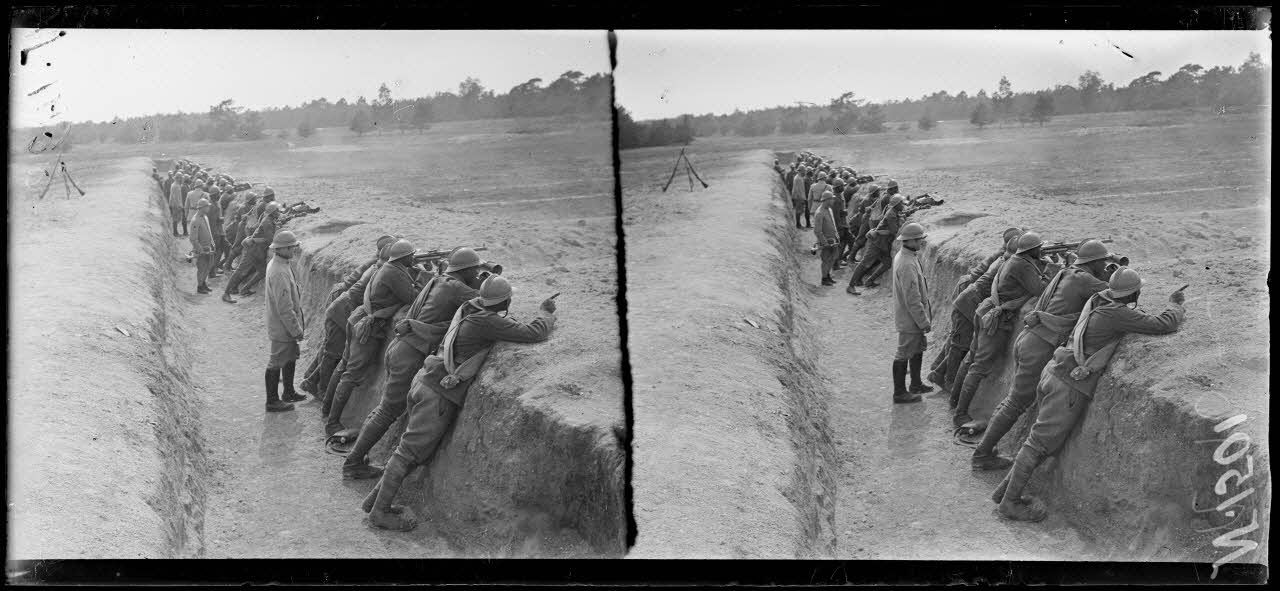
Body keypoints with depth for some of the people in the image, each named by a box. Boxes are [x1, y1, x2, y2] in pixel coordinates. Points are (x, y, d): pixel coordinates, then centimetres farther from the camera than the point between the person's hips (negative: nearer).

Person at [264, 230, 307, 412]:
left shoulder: (276, 263, 5)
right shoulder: (279, 273, -28)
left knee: (290, 358, 22)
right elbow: (285, 308, -27)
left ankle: (289, 393, 38)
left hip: (286, 325, 10)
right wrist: (296, 330, -19)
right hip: (282, 328, -10)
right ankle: (272, 402, 15)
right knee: (277, 363, 3)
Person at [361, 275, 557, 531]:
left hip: (425, 382, 9)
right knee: (410, 452, -2)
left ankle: (375, 498, 24)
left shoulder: (468, 309, 8)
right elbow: (535, 333, -16)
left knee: (410, 449, 18)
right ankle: (380, 512, 4)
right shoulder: (488, 322, -17)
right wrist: (546, 314, 3)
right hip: (438, 394, -9)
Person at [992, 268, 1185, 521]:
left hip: (1054, 372, 9)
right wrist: (1175, 306, 8)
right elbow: (1164, 325, -12)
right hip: (1069, 386, -9)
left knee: (1039, 439, 18)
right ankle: (1011, 502, 8)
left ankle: (1006, 488, 24)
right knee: (1040, 444, 0)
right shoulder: (1118, 314, -16)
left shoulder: (1097, 300, 8)